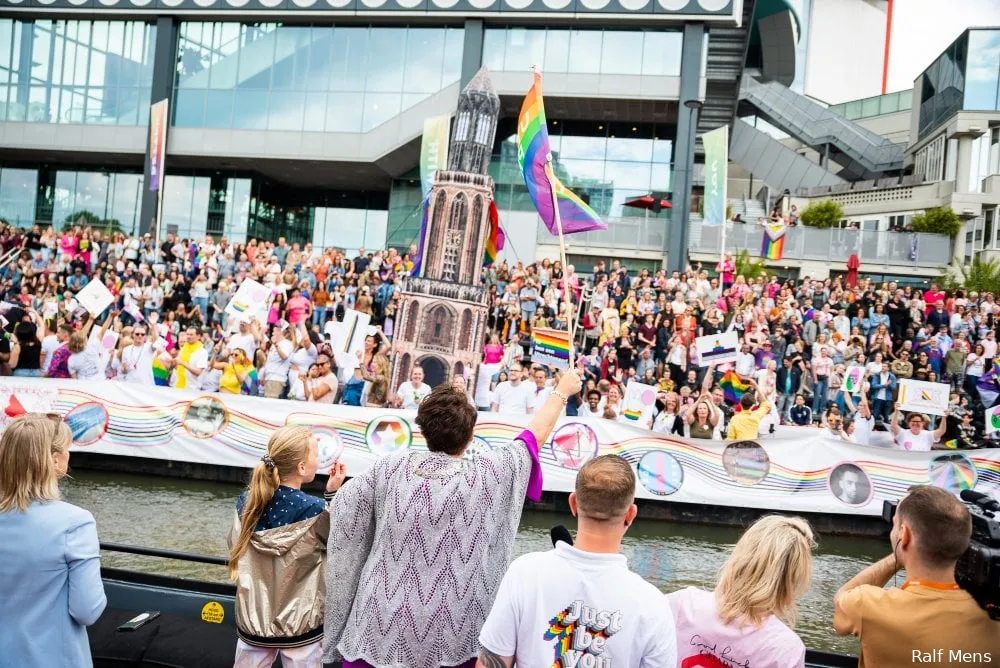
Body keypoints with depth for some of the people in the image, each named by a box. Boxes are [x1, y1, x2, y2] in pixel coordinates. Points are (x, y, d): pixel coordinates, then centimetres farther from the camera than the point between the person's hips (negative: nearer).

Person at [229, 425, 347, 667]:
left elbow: (236, 549, 6)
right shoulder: (314, 511, -21)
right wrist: (333, 494, -6)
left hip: (253, 622, 4)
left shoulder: (245, 503, -7)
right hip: (300, 627, -4)